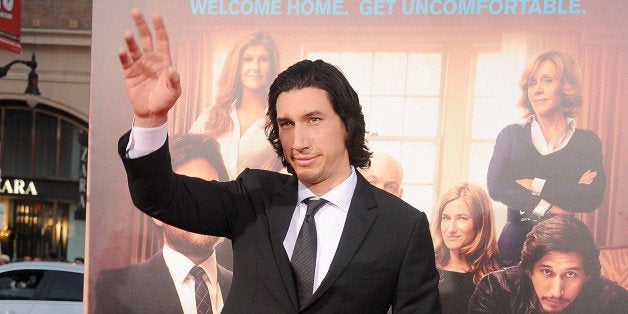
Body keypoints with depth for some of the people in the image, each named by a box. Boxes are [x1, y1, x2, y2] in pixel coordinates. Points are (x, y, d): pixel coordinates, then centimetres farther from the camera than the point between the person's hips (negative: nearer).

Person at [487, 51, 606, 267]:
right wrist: (546, 208, -13)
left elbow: (593, 198, -10)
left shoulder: (587, 142, 5)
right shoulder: (511, 135, 7)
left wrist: (536, 186, -12)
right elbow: (495, 187, -6)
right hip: (515, 239, 1)